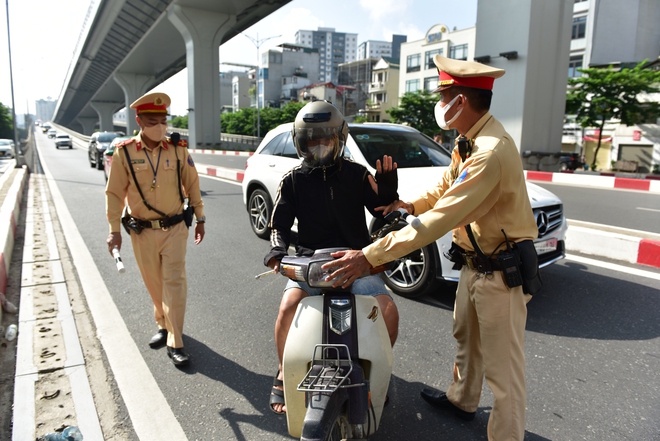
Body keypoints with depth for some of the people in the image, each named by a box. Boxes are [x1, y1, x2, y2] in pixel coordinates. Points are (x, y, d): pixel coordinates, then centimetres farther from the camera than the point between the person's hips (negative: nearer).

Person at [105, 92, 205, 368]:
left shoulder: (177, 150, -2)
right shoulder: (124, 153, -5)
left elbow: (192, 184, 6)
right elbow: (115, 193, 0)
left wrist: (200, 217, 7)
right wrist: (114, 229, -3)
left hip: (175, 228, 0)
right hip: (142, 231, 1)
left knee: (175, 282, -3)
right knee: (154, 284, 13)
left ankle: (175, 343, 4)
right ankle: (163, 325, 37)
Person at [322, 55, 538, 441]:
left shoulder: (491, 152, -30)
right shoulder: (468, 141, 4)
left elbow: (441, 218, -36)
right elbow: (445, 187, 17)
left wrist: (371, 256, -36)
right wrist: (410, 205, -3)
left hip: (500, 272, -10)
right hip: (475, 263, 10)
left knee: (502, 365, 2)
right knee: (467, 337, 27)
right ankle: (462, 399, 50)